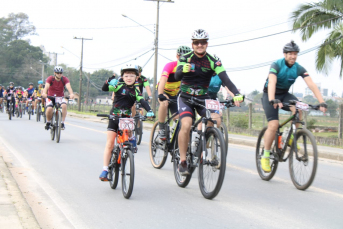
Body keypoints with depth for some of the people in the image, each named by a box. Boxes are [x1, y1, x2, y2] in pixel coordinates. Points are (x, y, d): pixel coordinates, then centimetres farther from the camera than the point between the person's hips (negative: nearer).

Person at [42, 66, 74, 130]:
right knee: (49, 109, -27)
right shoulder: (50, 78, -15)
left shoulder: (65, 79, -12)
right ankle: (48, 122, 2)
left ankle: (62, 122, -18)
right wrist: (44, 93, -54)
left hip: (60, 97, 1)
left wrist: (71, 94, -51)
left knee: (64, 105, -30)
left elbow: (68, 86, -30)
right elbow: (46, 86, -32)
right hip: (50, 97, -1)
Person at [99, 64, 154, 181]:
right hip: (114, 117, -2)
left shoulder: (135, 91, 4)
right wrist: (109, 81, -38)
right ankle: (105, 170, -6)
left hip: (127, 118, 2)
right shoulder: (119, 86, -3)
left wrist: (149, 110, -30)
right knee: (110, 143, -6)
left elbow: (142, 101, -11)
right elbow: (105, 88, -16)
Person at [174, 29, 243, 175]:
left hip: (203, 98, 2)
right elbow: (177, 77, -27)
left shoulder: (213, 61, -8)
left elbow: (224, 78, -21)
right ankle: (182, 162, -13)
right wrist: (183, 70, -51)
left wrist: (236, 94, -38)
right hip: (186, 97, -2)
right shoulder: (185, 58, -10)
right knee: (186, 125, -25)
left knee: (216, 120, -22)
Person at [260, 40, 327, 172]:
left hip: (284, 94, 4)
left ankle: (291, 138, -12)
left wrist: (322, 102, -34)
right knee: (273, 125, -20)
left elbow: (312, 85, -20)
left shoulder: (299, 69, -11)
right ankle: (265, 156, -5)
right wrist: (272, 100, -55)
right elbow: (272, 83, -37)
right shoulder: (276, 65, -21)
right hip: (270, 95, -4)